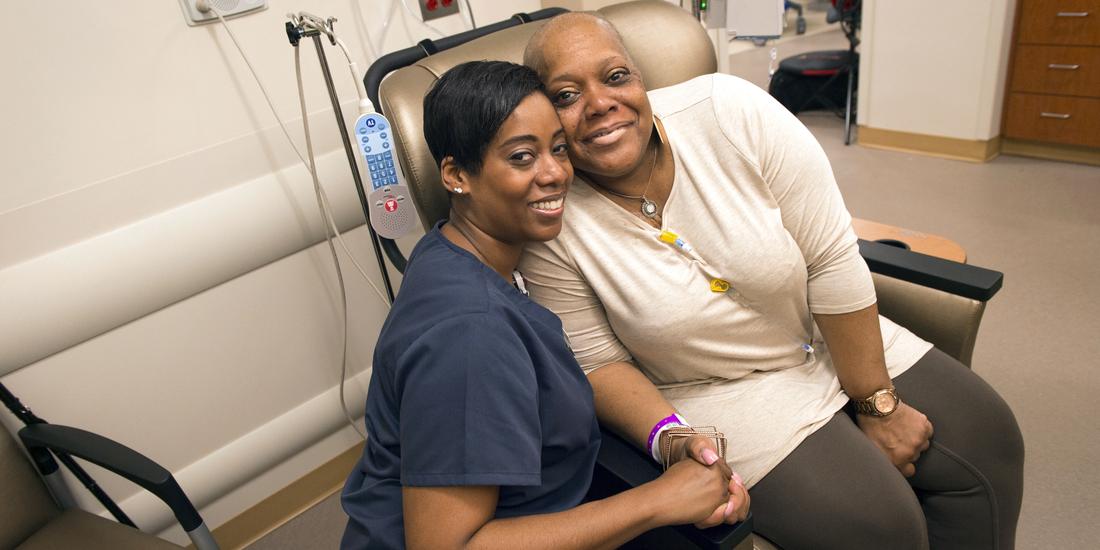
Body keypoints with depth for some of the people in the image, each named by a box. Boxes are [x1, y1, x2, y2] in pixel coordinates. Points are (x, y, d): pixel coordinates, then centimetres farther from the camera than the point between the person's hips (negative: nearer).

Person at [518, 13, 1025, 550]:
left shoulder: (730, 110, -19)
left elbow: (832, 261, -15)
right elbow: (597, 364, -11)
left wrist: (878, 403, -10)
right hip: (721, 393, -3)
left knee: (985, 439, 3)